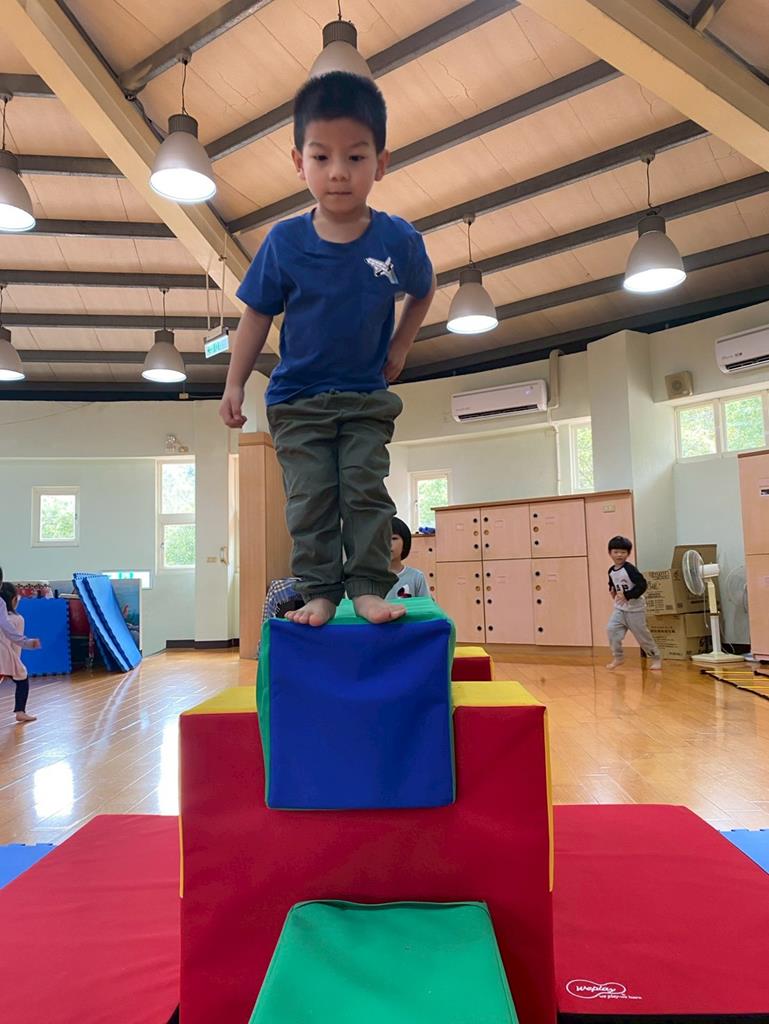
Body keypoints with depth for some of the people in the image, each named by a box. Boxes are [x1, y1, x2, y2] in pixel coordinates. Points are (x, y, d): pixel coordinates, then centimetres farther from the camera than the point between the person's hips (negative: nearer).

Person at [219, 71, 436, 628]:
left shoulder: (399, 240, -8)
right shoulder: (284, 241, -9)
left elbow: (424, 291, 12)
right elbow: (258, 315, 0)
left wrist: (400, 347, 6)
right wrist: (235, 384, 0)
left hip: (368, 399, 0)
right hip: (297, 400, 0)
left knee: (366, 493, -1)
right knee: (310, 501, 1)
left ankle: (370, 587, 7)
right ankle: (319, 591, 10)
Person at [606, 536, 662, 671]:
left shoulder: (630, 569, -20)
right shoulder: (611, 571, 3)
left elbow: (642, 584, -26)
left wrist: (627, 595, -29)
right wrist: (612, 591, 0)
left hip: (635, 608, -6)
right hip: (619, 607, 6)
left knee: (642, 634, 3)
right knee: (611, 629, -9)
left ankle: (656, 658, 23)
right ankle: (618, 657, 6)